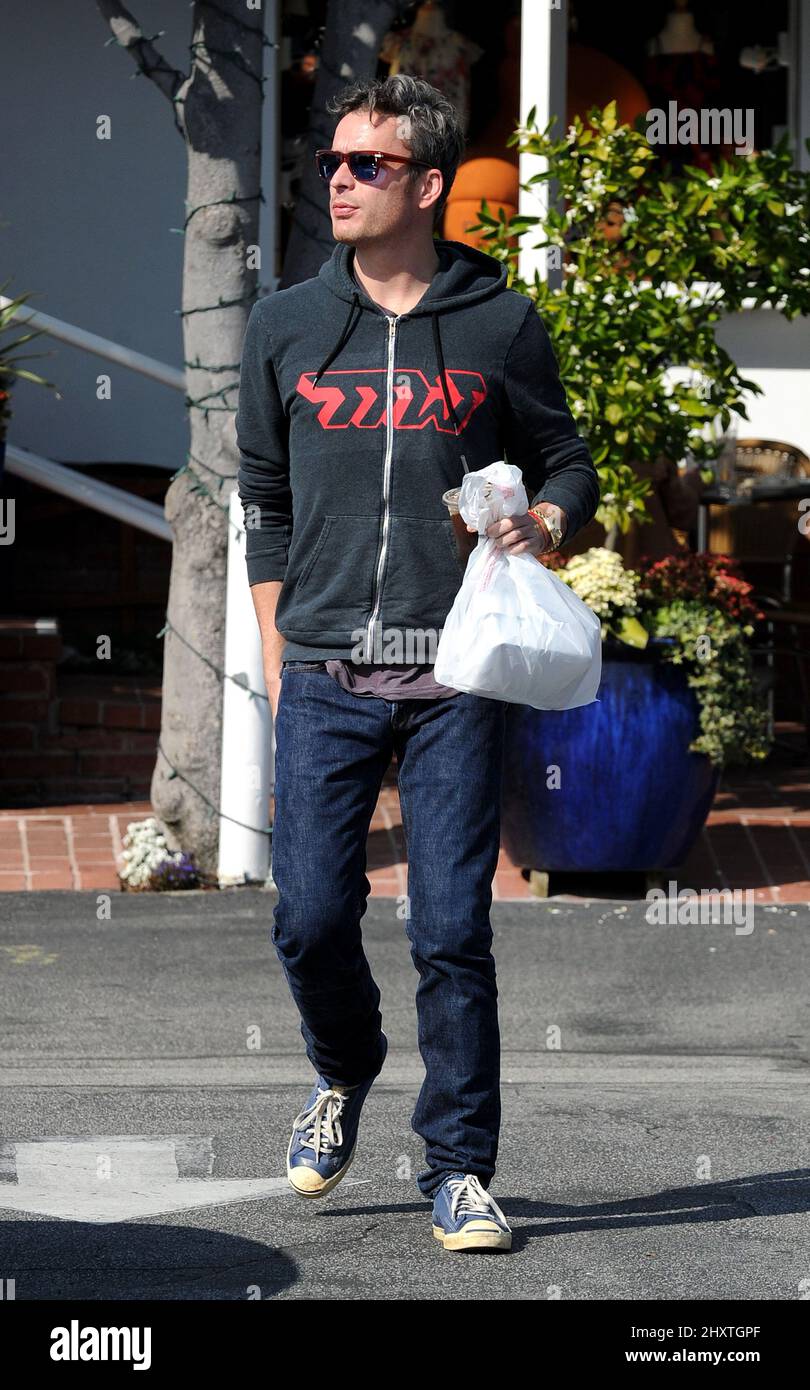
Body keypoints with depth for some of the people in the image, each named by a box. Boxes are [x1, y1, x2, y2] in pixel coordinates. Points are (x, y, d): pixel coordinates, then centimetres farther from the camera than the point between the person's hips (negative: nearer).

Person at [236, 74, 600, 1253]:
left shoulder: (502, 326, 3)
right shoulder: (287, 327, 9)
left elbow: (568, 461, 14)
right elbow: (265, 500, 15)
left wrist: (546, 520, -9)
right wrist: (278, 655, 11)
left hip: (456, 679, -2)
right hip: (326, 675, 2)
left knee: (453, 931, -3)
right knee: (311, 917, -2)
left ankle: (459, 1166, 7)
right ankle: (345, 1072, 29)